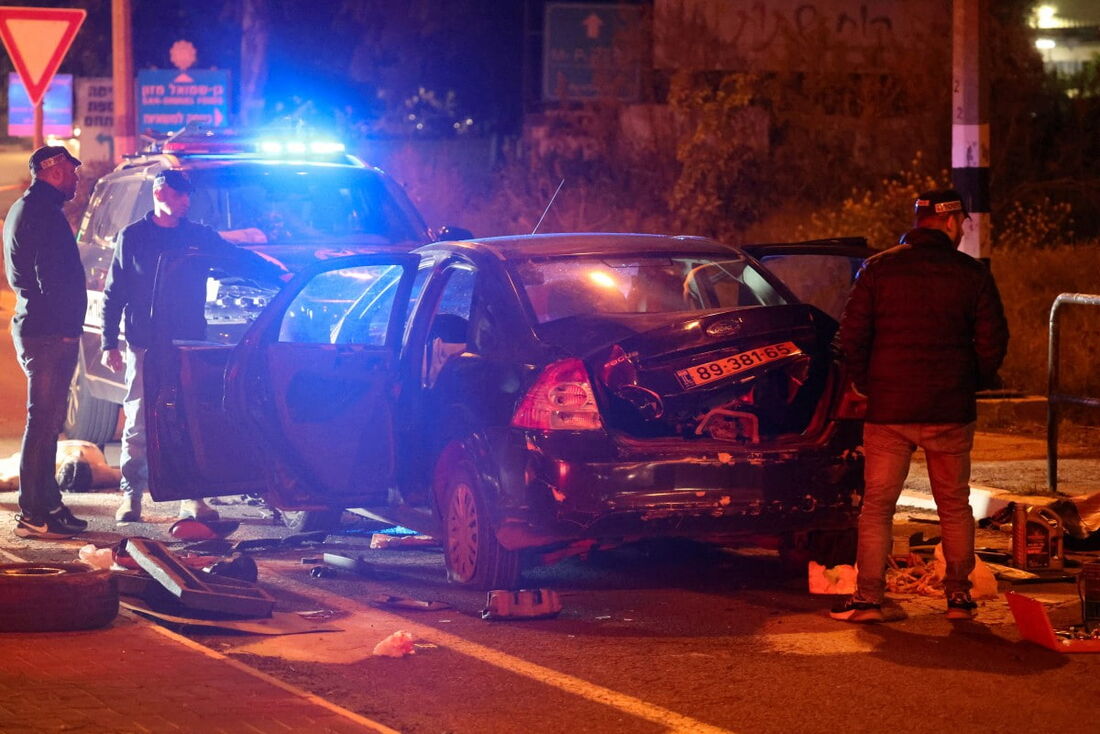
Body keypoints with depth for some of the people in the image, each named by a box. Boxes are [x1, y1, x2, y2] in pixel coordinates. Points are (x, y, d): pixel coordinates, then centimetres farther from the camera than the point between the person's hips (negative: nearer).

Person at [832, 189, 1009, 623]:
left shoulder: (878, 270, -1)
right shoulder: (972, 274, -2)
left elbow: (850, 338, -2)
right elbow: (992, 343, -2)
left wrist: (866, 384, 12)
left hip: (888, 409, 0)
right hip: (951, 412, 0)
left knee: (877, 505, 4)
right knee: (954, 505, 13)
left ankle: (868, 598, -1)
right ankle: (958, 594, 15)